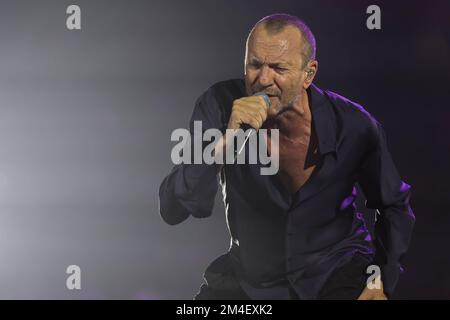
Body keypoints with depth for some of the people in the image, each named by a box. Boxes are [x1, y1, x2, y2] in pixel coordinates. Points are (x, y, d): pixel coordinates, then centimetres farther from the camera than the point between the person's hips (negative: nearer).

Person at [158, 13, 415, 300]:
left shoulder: (353, 125, -14)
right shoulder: (220, 106, -15)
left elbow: (394, 206, 4)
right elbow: (172, 210, -21)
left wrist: (382, 283, -8)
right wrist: (226, 141, -34)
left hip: (334, 269, -1)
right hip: (249, 275, 2)